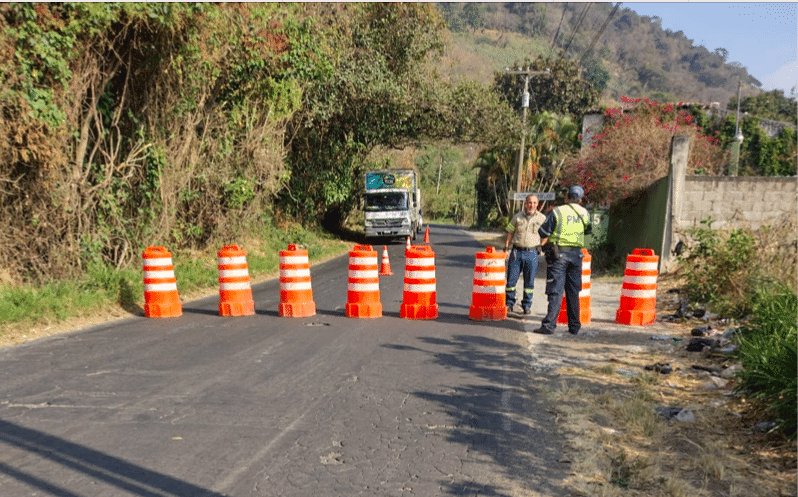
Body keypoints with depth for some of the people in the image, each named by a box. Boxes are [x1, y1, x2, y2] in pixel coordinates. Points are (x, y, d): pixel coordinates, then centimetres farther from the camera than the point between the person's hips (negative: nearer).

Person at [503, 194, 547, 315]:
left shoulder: (542, 218, 3)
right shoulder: (517, 217, 5)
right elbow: (510, 233, 9)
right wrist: (506, 248, 1)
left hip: (531, 253, -1)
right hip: (516, 251, 1)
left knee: (529, 281, 4)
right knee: (511, 279, 1)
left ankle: (527, 305, 17)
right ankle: (509, 304, 13)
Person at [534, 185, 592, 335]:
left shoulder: (557, 212, -7)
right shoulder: (585, 213, 6)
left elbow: (543, 233, -6)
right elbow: (588, 230, 23)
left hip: (558, 254, -4)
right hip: (576, 254, 4)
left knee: (555, 291, -4)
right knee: (573, 292, 13)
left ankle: (549, 325, -10)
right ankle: (574, 326, 18)